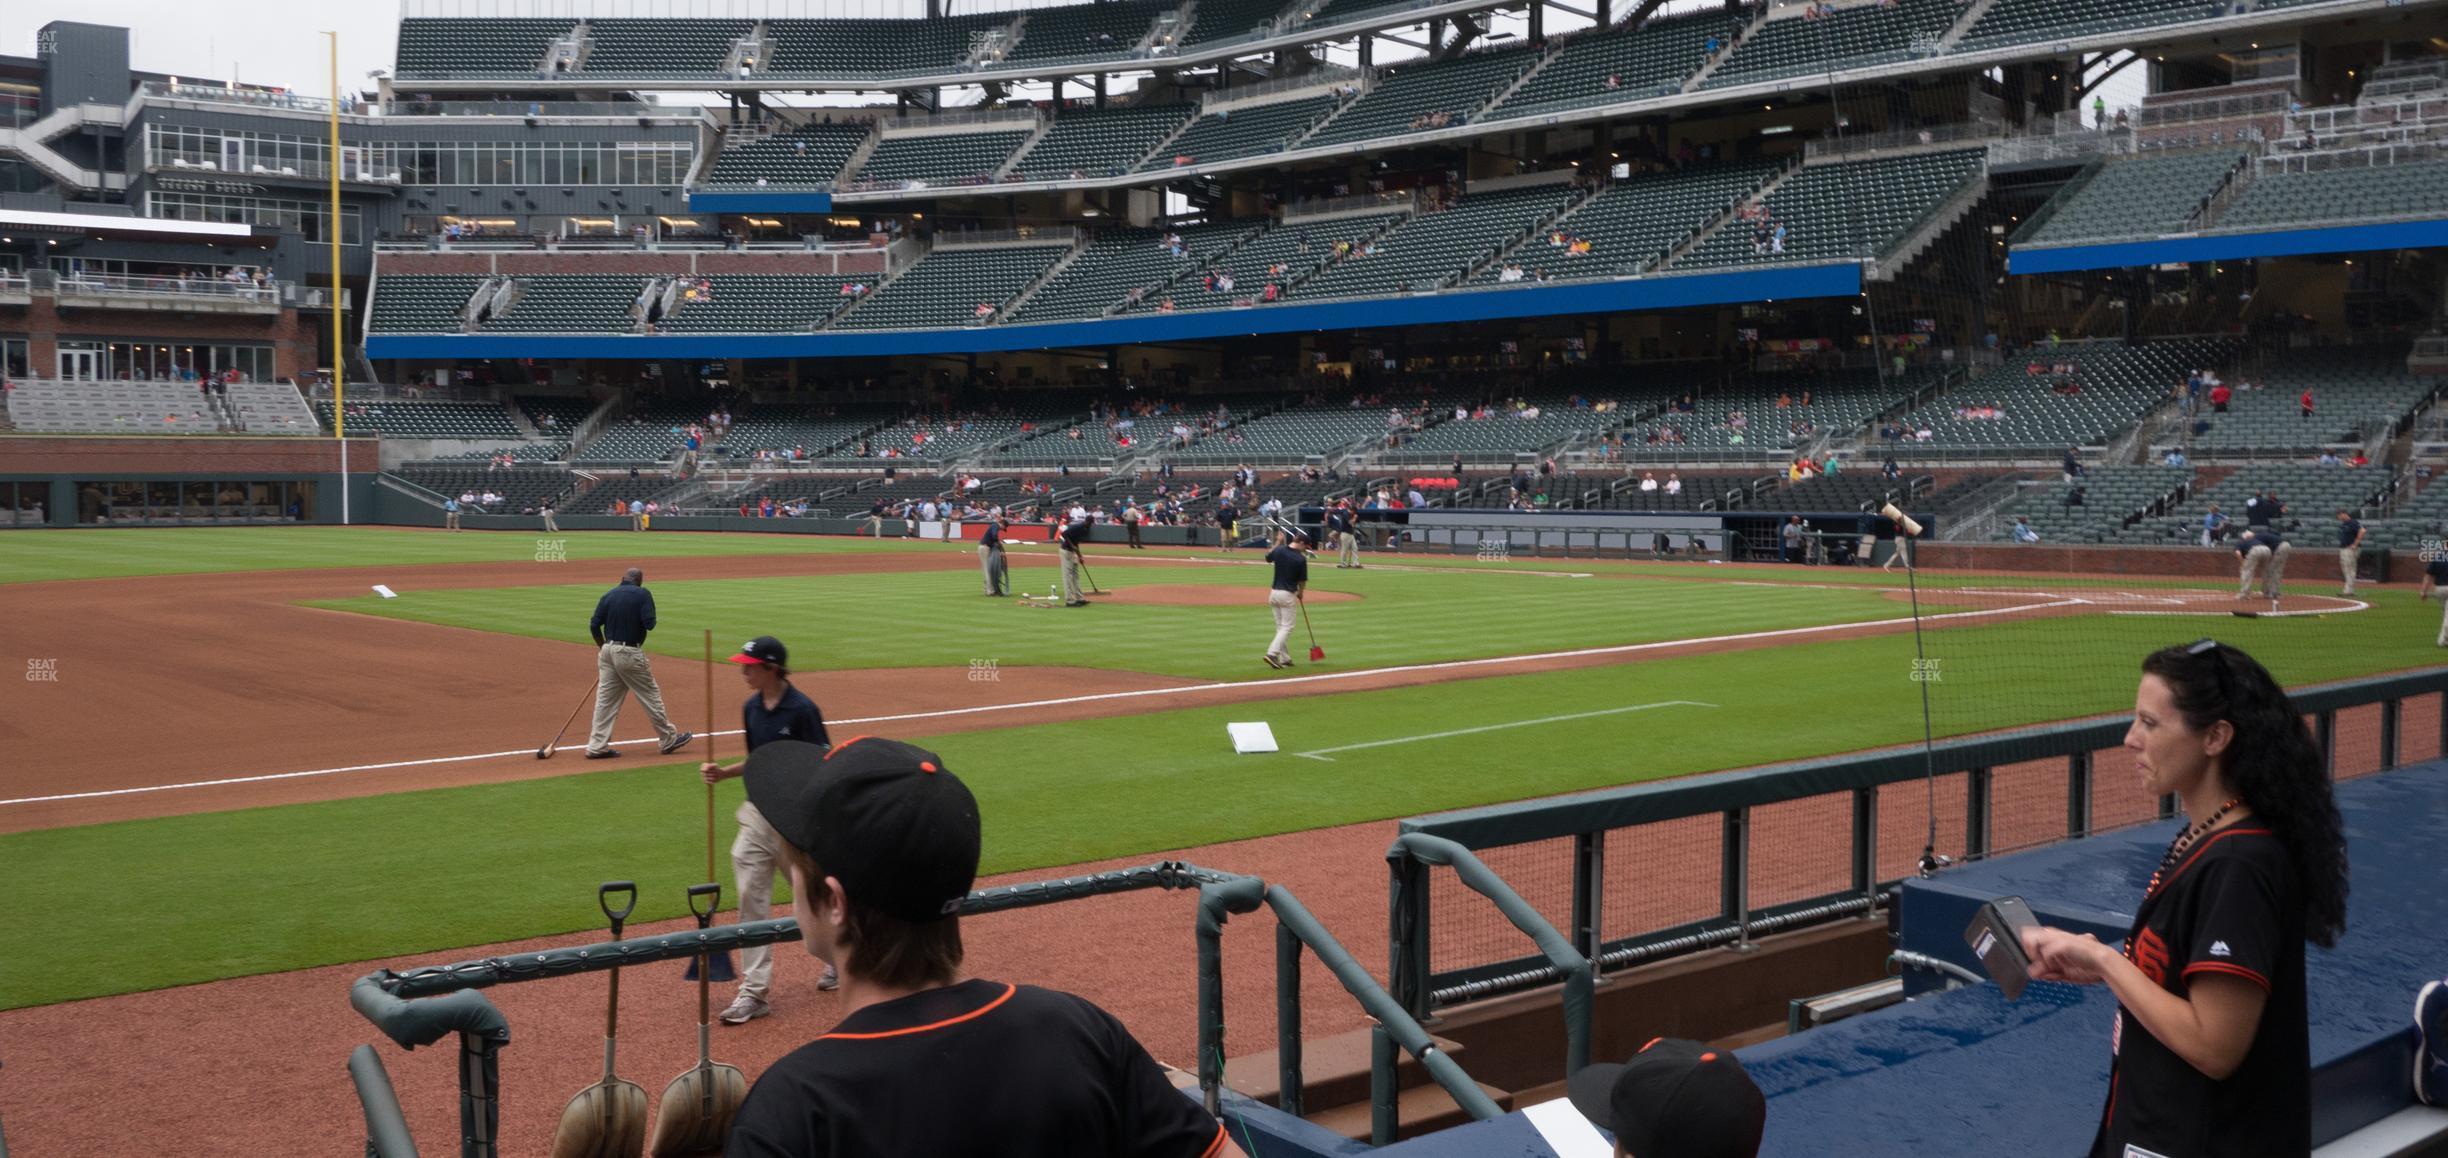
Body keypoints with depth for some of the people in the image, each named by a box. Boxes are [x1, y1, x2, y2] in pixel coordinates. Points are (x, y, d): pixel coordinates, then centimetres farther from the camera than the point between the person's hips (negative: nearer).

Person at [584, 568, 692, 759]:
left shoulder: (608, 595, 7)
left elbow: (594, 625, 2)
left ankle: (597, 746, 8)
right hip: (630, 653, -5)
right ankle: (669, 739, 13)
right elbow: (649, 624, -15)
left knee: (605, 699, 8)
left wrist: (603, 647, 15)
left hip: (608, 650, 5)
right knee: (650, 695, 5)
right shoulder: (643, 594, -6)